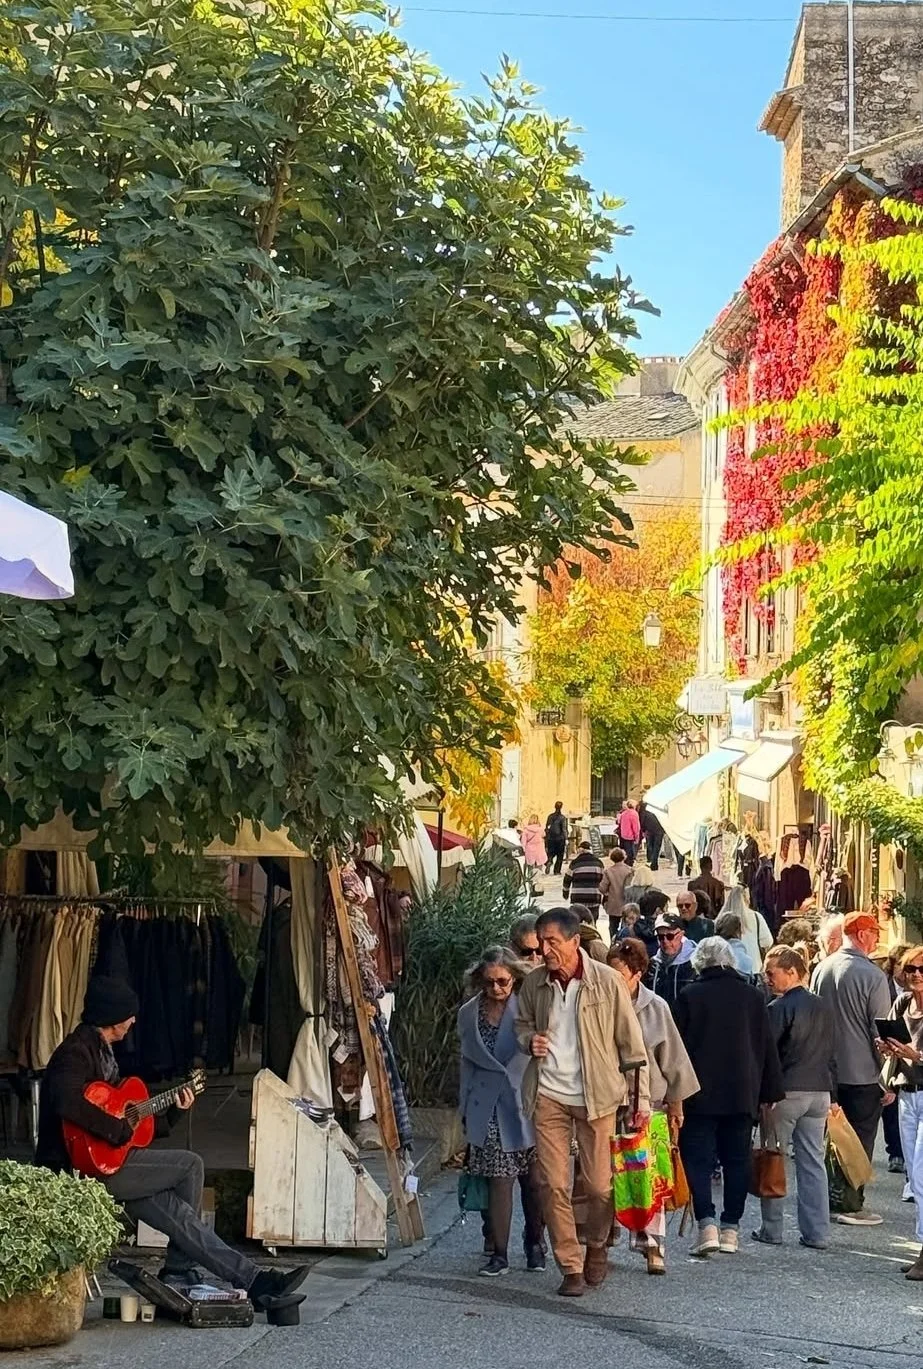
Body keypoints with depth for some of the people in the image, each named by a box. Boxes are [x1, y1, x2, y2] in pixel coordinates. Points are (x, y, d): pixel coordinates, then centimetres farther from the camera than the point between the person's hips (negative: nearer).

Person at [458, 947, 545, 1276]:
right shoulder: (468, 1014, 6)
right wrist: (466, 1110, 16)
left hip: (527, 1105, -2)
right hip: (489, 1110, 2)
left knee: (533, 1180, 7)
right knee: (498, 1180, -4)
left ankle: (534, 1245, 25)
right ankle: (498, 1253, 2)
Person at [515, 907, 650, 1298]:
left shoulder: (607, 981, -8)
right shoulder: (533, 984, 1)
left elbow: (631, 1042, -2)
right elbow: (522, 1024, 20)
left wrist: (642, 1098, -3)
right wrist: (529, 1041, -4)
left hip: (596, 1096, -2)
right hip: (548, 1094, 2)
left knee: (600, 1185, 3)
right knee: (553, 1185, -2)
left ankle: (597, 1249, 30)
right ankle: (571, 1267, 9)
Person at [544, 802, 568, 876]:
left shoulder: (550, 816, 4)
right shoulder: (562, 818, -9)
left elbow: (547, 828, 8)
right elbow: (564, 829, -12)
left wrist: (547, 837, 15)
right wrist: (566, 839, -11)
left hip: (551, 838, 3)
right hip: (560, 838, -3)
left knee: (551, 853, 12)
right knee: (560, 855, 8)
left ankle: (549, 861, -20)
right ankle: (557, 870, 9)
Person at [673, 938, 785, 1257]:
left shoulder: (689, 997, -6)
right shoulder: (753, 997, 5)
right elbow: (767, 1047, 8)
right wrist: (770, 1092, 13)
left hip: (700, 1093, -3)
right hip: (743, 1094, 3)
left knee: (698, 1158, 0)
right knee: (737, 1159, 9)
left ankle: (707, 1224, -13)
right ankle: (731, 1230, 9)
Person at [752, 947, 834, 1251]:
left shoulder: (779, 1009, -11)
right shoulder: (823, 1008, 10)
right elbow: (831, 1054, 15)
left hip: (785, 1091, -6)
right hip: (819, 1091, 6)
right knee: (813, 1162, 8)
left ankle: (772, 1229, 7)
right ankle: (817, 1233, 8)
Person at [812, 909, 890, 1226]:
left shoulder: (821, 969, 2)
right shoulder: (872, 976, -17)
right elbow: (881, 1031, -13)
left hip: (828, 1070, 6)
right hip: (862, 1072, -6)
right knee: (860, 1140, 3)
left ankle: (832, 1198, 22)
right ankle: (850, 1205, 6)